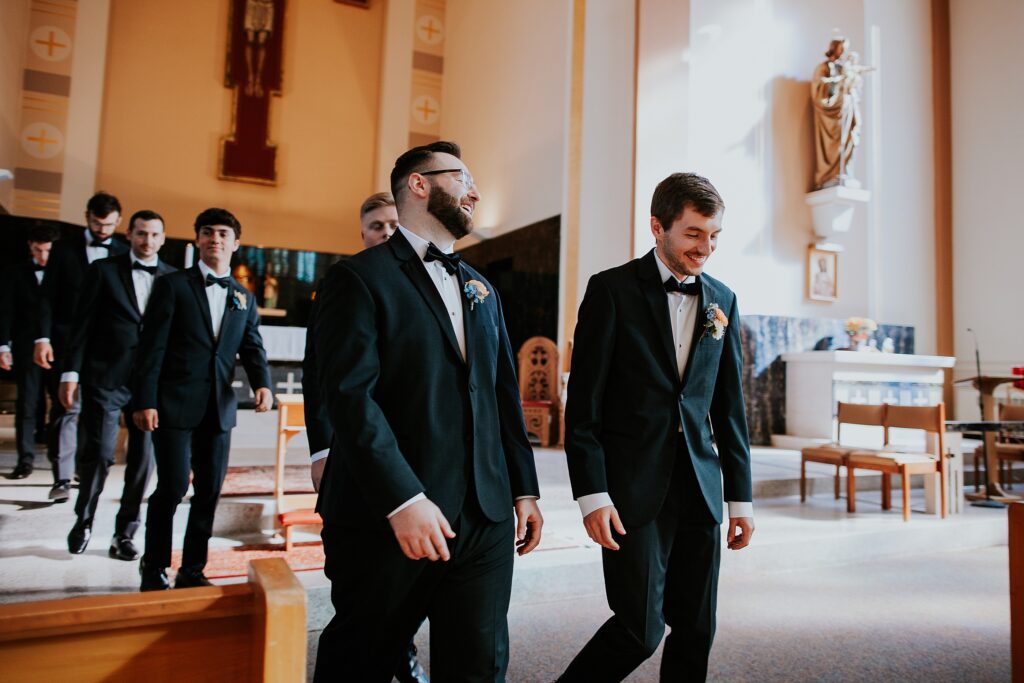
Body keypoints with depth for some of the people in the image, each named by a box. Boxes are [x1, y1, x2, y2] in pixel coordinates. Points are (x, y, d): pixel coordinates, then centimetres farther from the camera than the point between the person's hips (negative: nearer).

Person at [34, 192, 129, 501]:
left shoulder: (125, 253, 5)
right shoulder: (64, 248, 6)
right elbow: (48, 296, 4)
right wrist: (43, 337, -5)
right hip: (67, 341, 0)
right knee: (66, 407, -2)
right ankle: (62, 478, 1)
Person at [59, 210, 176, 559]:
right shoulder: (103, 270, 5)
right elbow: (82, 324, 3)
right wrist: (71, 372, -2)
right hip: (106, 377, -1)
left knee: (143, 459, 4)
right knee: (98, 453, -2)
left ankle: (125, 533, 19)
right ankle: (83, 521, 23)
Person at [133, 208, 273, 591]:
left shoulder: (245, 298, 14)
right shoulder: (172, 285, 2)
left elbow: (252, 348, 7)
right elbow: (152, 346, -4)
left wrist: (263, 384, -13)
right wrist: (145, 401, -12)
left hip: (219, 408, 4)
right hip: (175, 403, -4)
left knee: (210, 489, 7)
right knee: (173, 486, -3)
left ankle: (192, 569, 22)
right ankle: (154, 567, 19)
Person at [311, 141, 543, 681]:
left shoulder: (481, 290, 18)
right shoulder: (360, 277, -4)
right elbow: (350, 395, -15)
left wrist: (524, 490, 13)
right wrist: (404, 500, -21)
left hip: (485, 520, 6)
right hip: (387, 521, -5)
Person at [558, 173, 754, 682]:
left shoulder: (723, 301, 10)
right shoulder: (612, 290, -5)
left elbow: (729, 406, 13)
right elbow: (583, 404, -8)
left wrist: (740, 495, 11)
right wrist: (591, 494, -13)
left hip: (700, 490, 5)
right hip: (634, 487, -5)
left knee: (696, 631, 11)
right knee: (640, 630, -4)